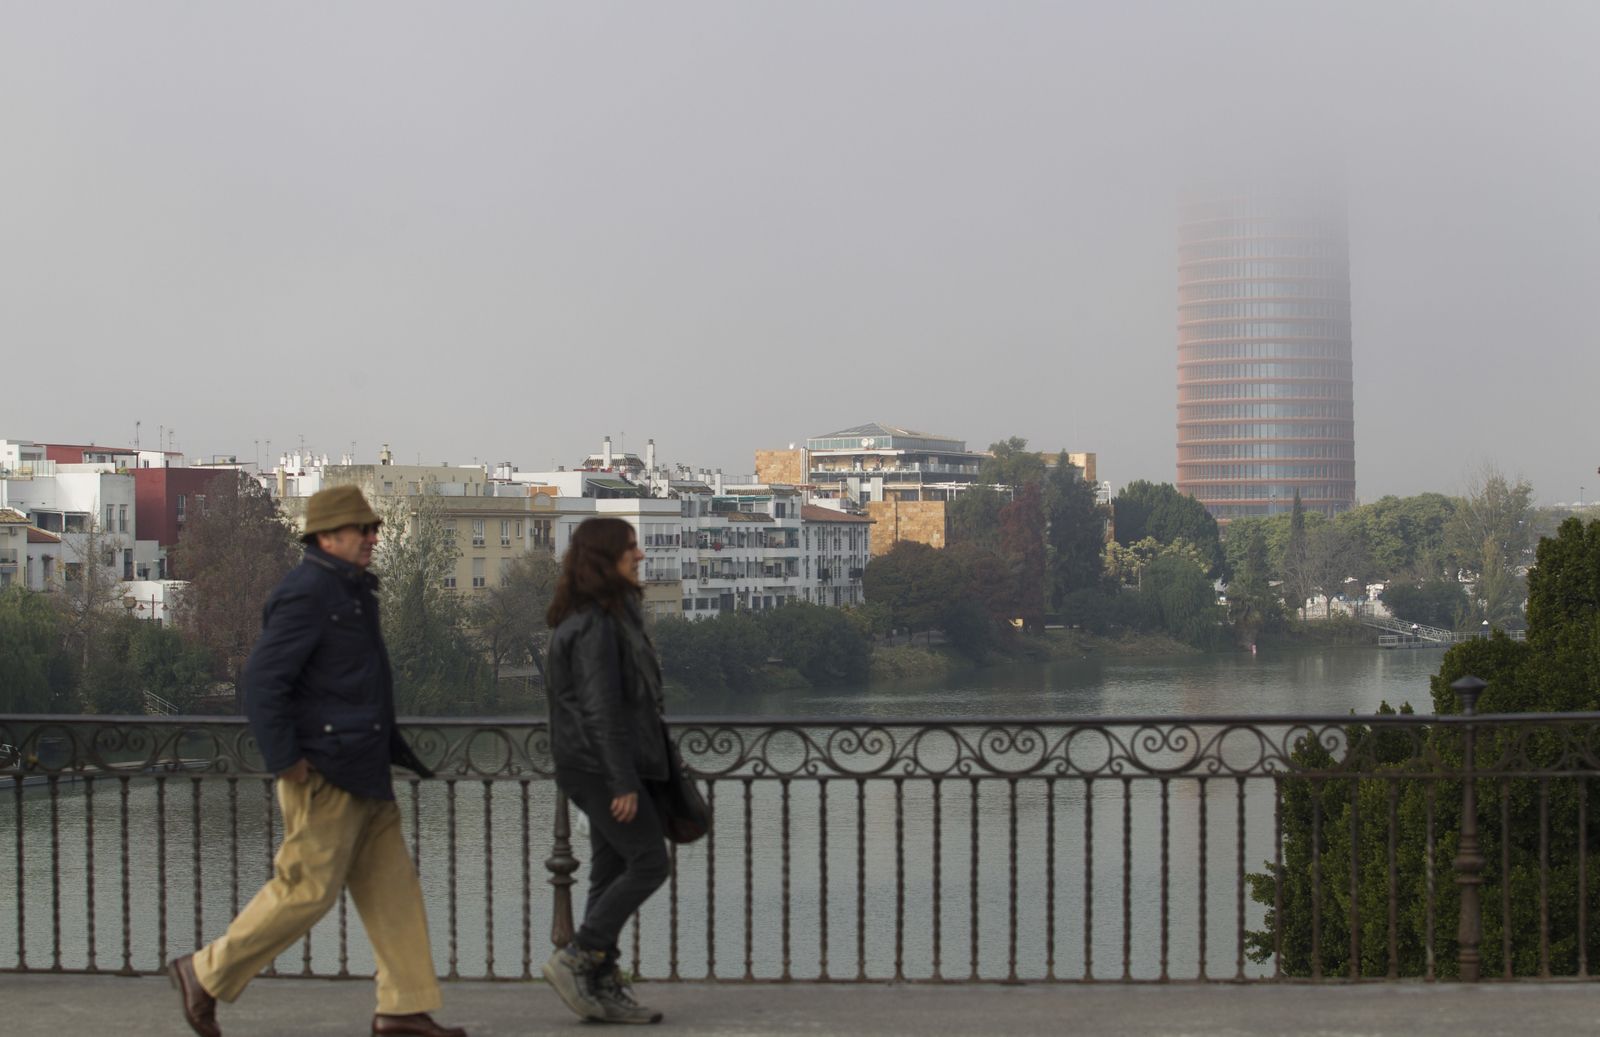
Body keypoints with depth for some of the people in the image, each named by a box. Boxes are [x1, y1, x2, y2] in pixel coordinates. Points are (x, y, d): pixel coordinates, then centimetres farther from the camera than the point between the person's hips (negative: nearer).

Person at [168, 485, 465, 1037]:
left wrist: (392, 747, 22)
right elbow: (262, 678, -20)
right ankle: (206, 973, 8)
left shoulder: (349, 590, 16)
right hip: (322, 771, -10)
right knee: (308, 890, -6)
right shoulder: (305, 593, -14)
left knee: (392, 884, 7)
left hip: (361, 773, 10)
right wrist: (284, 759, -23)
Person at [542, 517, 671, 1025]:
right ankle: (576, 959, -6)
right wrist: (623, 781, -23)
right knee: (649, 861, -8)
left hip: (599, 763, 10)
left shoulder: (611, 613, 16)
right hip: (600, 761, -10)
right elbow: (602, 706, -21)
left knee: (611, 870, 9)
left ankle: (602, 987, 10)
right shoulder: (595, 623, -16)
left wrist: (627, 773, 22)